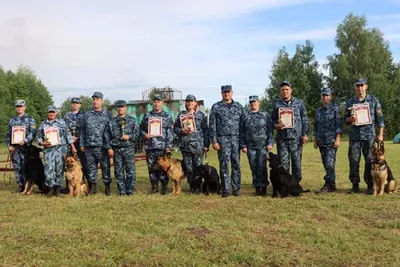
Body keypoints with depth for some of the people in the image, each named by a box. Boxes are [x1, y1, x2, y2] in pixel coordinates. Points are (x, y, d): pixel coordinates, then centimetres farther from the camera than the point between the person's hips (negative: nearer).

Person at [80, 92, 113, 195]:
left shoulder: (108, 115, 5)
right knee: (91, 167, 6)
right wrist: (82, 144, 8)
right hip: (89, 147, 3)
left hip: (103, 147, -3)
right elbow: (82, 131, 14)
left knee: (105, 167, 1)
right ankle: (92, 187, 16)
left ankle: (107, 187, 11)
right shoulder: (87, 115, 13)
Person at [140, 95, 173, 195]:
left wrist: (168, 147, -7)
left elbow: (170, 133, 1)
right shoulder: (147, 115, 12)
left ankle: (164, 187, 8)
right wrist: (145, 135, -5)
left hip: (162, 147, -3)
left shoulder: (167, 116, 5)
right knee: (151, 167, 5)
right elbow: (141, 128, 17)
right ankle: (154, 186, 16)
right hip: (149, 146, 3)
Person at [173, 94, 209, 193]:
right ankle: (192, 186, 16)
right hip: (185, 145, 2)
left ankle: (198, 186, 9)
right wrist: (182, 131, -8)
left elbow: (206, 130, 3)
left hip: (198, 145, -2)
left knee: (198, 166, -2)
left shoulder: (201, 115, 5)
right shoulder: (181, 114, 11)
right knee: (188, 168, 5)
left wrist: (206, 144, -2)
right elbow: (175, 128, 13)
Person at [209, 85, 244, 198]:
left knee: (236, 164, 3)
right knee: (224, 164, -1)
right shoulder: (216, 107, 4)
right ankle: (225, 189, 6)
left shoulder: (238, 106, 11)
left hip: (236, 138, 2)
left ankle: (236, 188, 11)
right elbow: (212, 125, 2)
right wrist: (214, 141, -6)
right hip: (222, 139, -2)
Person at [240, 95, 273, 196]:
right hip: (250, 146, 2)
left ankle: (263, 188, 0)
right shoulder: (245, 116, 10)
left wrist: (270, 143, -5)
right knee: (254, 167, 4)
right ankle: (257, 188, 12)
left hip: (263, 145, -2)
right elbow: (242, 132, 9)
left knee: (262, 167, -8)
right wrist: (243, 145, 2)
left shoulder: (265, 115, 7)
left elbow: (270, 130, 4)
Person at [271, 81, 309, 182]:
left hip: (296, 138, -1)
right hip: (282, 139, 1)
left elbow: (305, 120, 7)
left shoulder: (299, 103, 6)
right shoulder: (276, 104, 9)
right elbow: (272, 119, 14)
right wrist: (276, 125, -8)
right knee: (283, 163, 2)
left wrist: (305, 134, -2)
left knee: (297, 162, 3)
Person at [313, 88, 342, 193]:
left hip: (331, 140, -6)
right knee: (325, 163, 6)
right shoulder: (318, 111, 16)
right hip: (321, 141, 6)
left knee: (329, 163, -12)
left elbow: (338, 124, -6)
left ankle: (328, 184, -10)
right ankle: (332, 184, 13)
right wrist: (315, 140, 14)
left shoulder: (335, 108, 0)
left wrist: (337, 139, -13)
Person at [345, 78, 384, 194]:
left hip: (369, 136, -2)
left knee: (370, 161, 0)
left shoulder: (373, 100, 5)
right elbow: (346, 119, 15)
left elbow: (380, 118, 4)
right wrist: (350, 119, -9)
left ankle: (370, 186, 10)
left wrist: (380, 134, -2)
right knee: (354, 161, 1)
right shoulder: (350, 102, 10)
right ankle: (355, 185, 10)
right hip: (354, 136, 2)